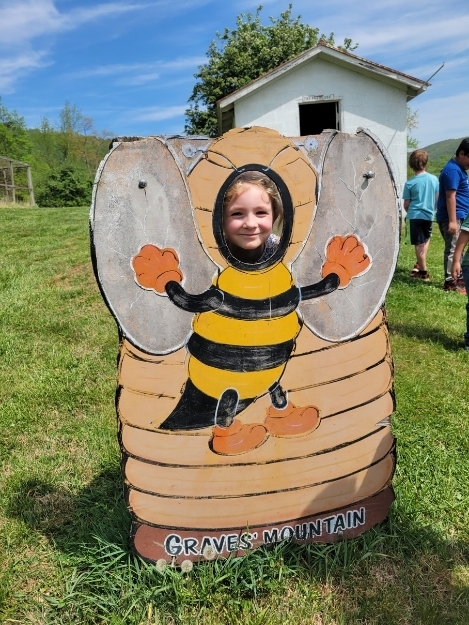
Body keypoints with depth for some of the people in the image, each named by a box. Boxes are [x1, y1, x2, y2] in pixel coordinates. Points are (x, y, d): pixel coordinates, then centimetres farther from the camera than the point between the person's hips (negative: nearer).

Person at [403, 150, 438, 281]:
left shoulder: (410, 183, -8)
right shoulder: (434, 179, 1)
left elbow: (406, 204, -3)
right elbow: (437, 199, 9)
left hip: (415, 216, -3)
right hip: (429, 215, 3)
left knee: (419, 244, 0)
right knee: (426, 240, 25)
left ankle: (423, 272, 4)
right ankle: (419, 265, 26)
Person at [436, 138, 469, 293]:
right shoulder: (453, 170, -15)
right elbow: (450, 196, -21)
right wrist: (452, 221, -24)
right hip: (454, 217, -10)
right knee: (453, 249, -7)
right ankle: (450, 282, -3)